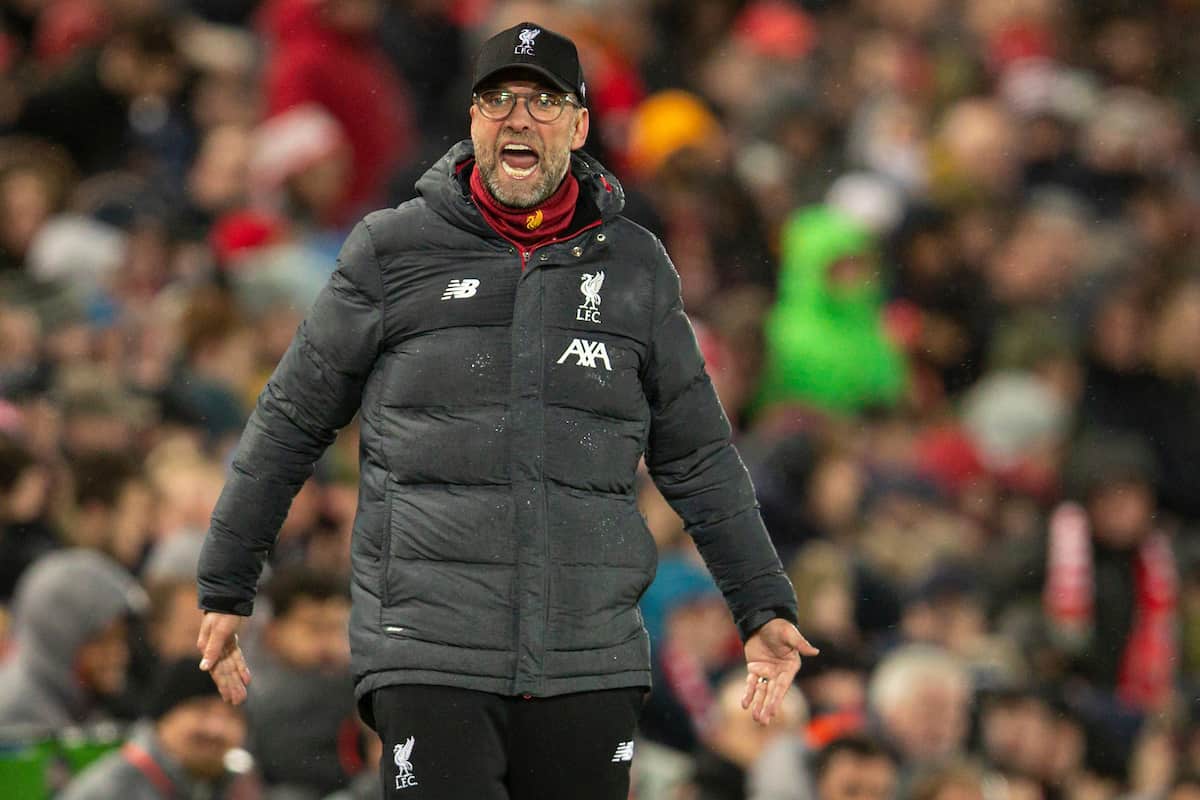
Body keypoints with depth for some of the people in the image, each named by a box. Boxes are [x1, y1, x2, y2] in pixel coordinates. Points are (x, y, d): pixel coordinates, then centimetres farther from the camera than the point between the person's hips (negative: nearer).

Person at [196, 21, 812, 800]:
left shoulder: (634, 267, 10)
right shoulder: (392, 253, 4)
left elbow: (698, 457, 18)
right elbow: (291, 422, 11)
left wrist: (764, 606, 14)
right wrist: (225, 589, 12)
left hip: (589, 664, 2)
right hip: (430, 652, -2)